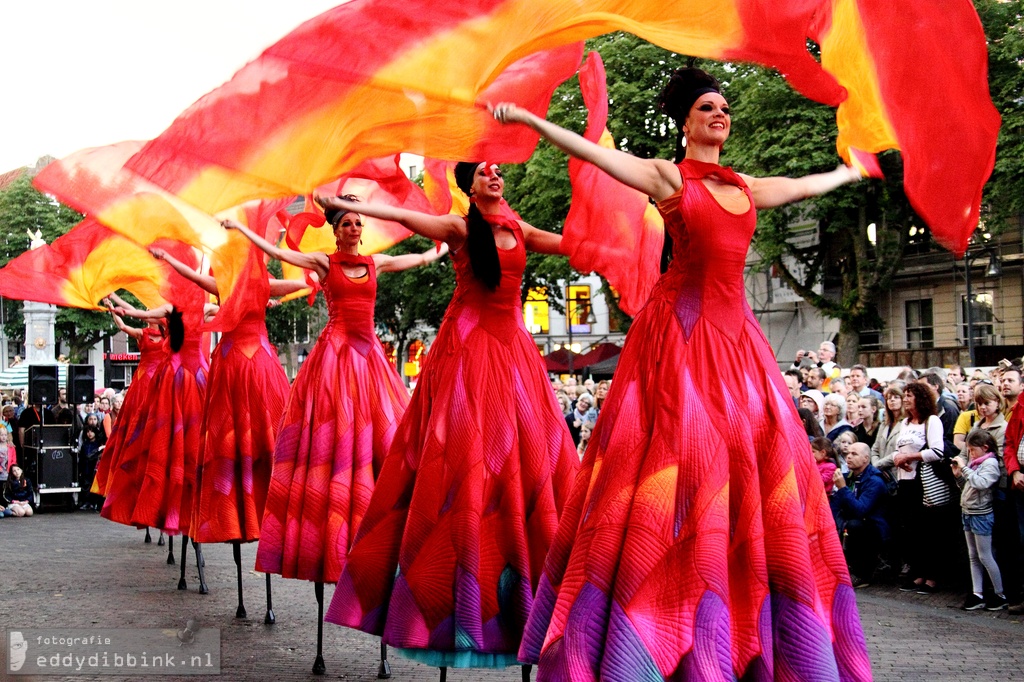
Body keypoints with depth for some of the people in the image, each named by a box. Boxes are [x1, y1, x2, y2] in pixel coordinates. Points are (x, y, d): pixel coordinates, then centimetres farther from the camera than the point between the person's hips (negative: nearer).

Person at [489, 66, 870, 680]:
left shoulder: (748, 188, 18)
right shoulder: (667, 176, 1)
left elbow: (808, 185, 36)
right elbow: (593, 152, -10)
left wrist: (850, 172, 51)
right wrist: (529, 120, -20)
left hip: (734, 331, 6)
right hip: (682, 330, -6)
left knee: (757, 458, 3)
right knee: (680, 459, -10)